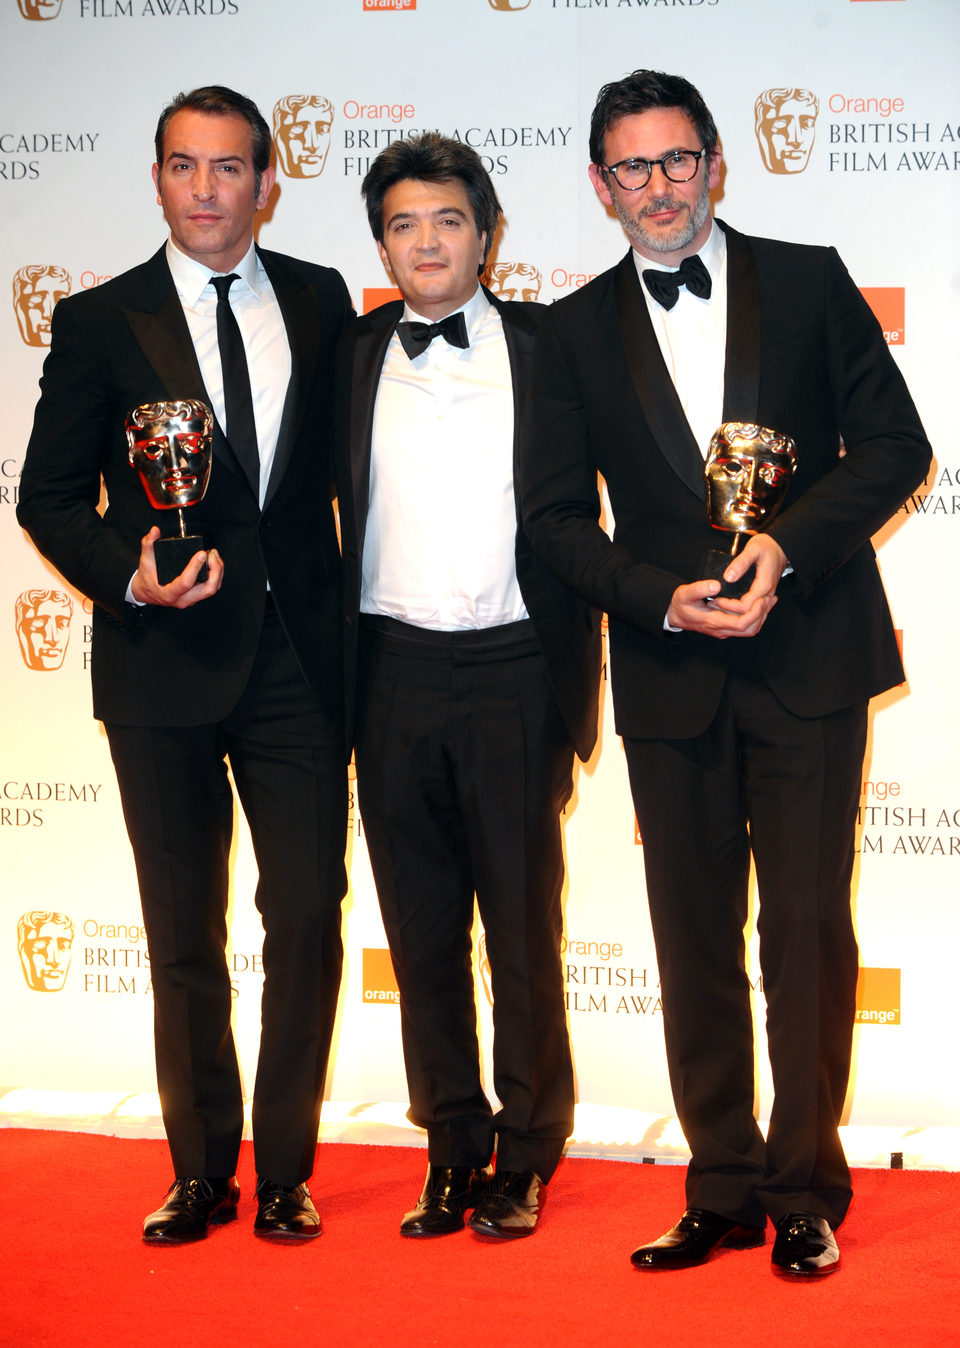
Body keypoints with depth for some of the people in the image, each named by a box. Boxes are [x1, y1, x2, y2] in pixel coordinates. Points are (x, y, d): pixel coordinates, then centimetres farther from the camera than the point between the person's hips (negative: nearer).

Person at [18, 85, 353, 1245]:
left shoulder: (321, 303, 8)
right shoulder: (101, 323, 2)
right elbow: (48, 495, 3)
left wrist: (354, 620, 2)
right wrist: (129, 577, -14)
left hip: (297, 658, 1)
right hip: (164, 663, -1)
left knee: (308, 915, 0)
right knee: (183, 933, 8)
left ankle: (284, 1169, 15)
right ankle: (202, 1172, 21)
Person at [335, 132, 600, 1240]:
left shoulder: (541, 348, 4)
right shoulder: (352, 359, 8)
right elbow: (333, 519, 9)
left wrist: (575, 683, 0)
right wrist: (335, 685, 2)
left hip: (510, 665, -2)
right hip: (394, 672, 2)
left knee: (523, 924, 3)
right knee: (421, 927, 7)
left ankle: (525, 1157, 16)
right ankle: (454, 1150, 18)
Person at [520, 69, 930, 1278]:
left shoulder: (807, 282, 5)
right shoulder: (575, 332, 8)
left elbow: (893, 445, 2)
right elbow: (554, 517, 5)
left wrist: (787, 545, -13)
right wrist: (664, 598, -10)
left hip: (808, 659, -2)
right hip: (670, 675, 2)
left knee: (809, 928, -1)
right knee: (694, 942, 6)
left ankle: (806, 1193, 9)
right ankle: (723, 1191, 16)